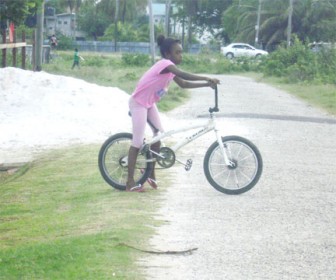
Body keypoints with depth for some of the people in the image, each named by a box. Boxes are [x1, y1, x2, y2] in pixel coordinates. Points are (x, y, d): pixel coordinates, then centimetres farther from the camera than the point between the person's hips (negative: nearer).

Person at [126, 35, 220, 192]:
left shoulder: (170, 68, 5)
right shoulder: (165, 64, -23)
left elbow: (183, 84, 7)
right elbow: (184, 75, -38)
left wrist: (207, 84, -2)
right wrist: (207, 79, -40)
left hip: (150, 103, 9)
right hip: (138, 103, -9)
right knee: (138, 142, -8)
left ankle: (151, 173, 19)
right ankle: (130, 182, -4)